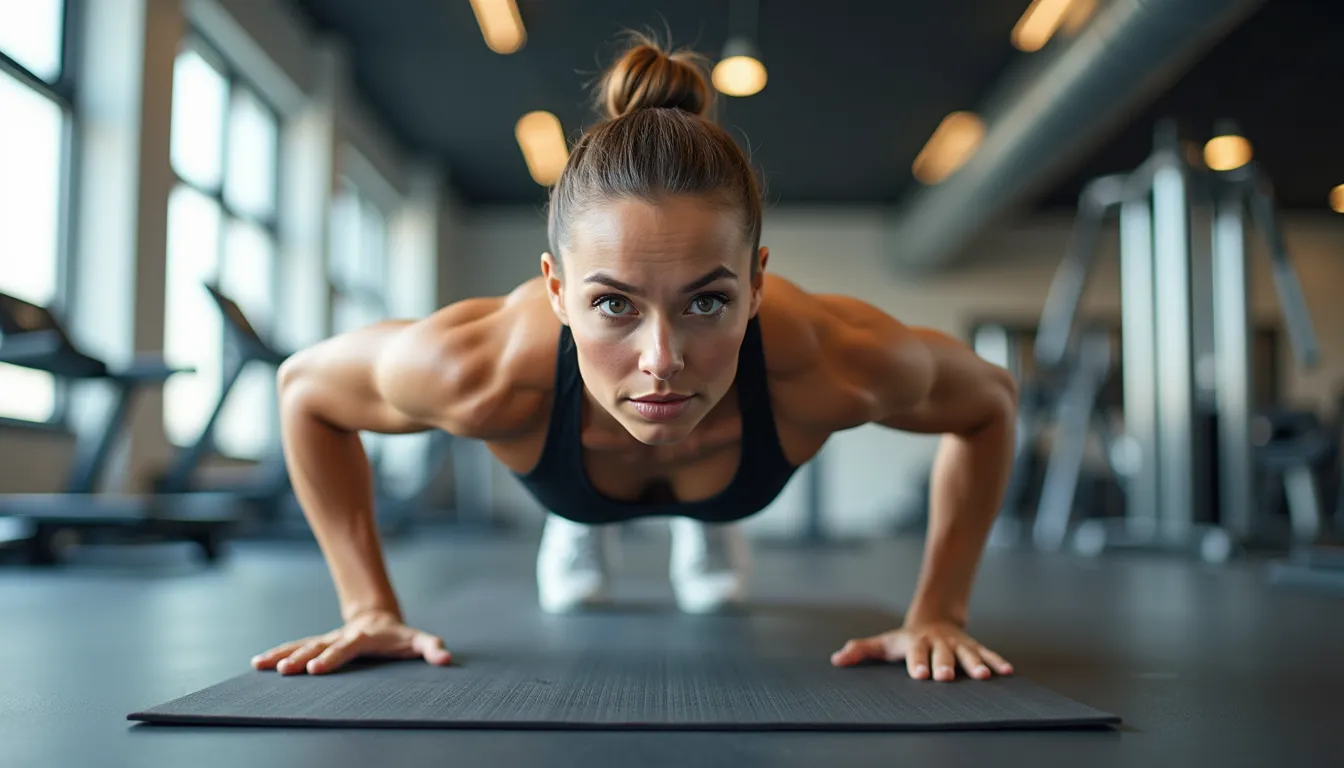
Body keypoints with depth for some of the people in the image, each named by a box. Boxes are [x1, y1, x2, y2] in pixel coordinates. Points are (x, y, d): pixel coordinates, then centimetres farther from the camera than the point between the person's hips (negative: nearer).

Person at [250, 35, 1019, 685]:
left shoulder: (832, 362, -47)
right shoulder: (486, 371, -48)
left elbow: (991, 400, -23)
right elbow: (305, 385, -25)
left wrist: (936, 613, -25)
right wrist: (372, 607, -25)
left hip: (732, 485, 1)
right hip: (573, 475, 0)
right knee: (576, 529, 38)